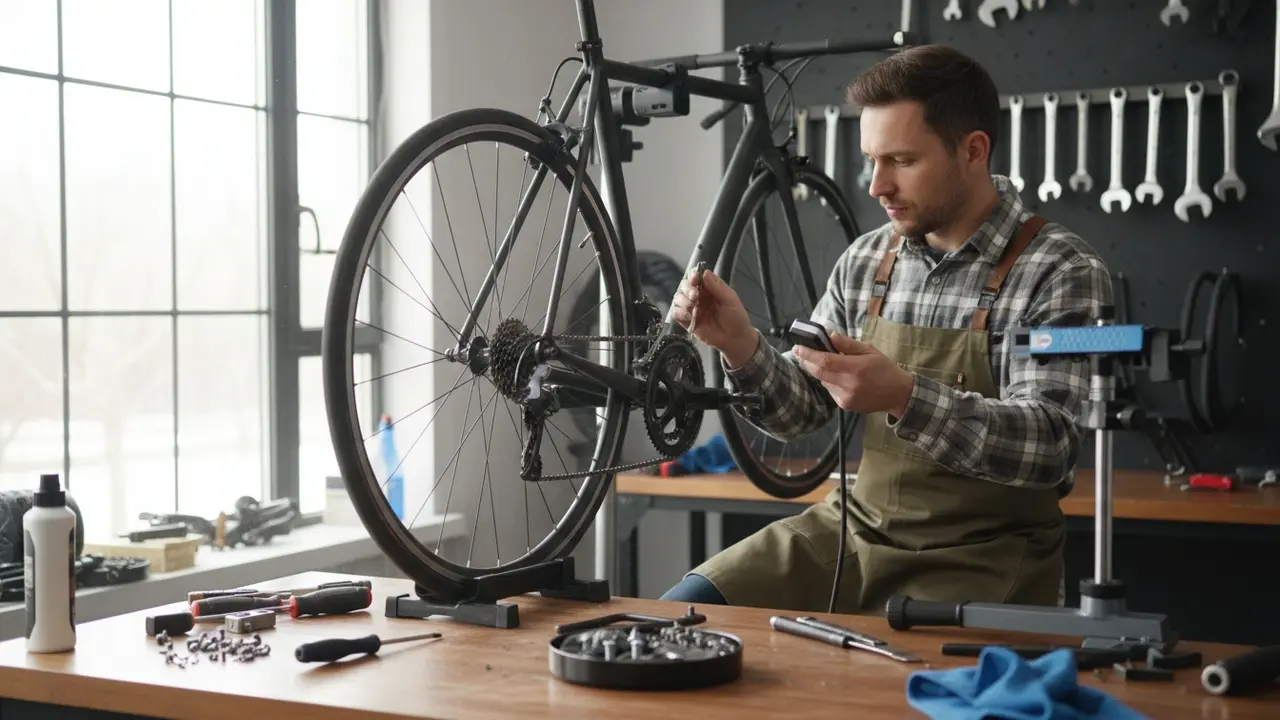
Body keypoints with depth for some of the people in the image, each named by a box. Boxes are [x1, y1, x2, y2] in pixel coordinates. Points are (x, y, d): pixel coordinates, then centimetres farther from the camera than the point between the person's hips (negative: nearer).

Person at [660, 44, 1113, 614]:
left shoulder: (1061, 272, -12)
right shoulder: (866, 260, 5)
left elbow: (1050, 447, -23)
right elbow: (798, 412, 8)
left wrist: (905, 396, -36)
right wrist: (740, 348, -13)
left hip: (982, 560, -5)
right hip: (855, 529, 5)